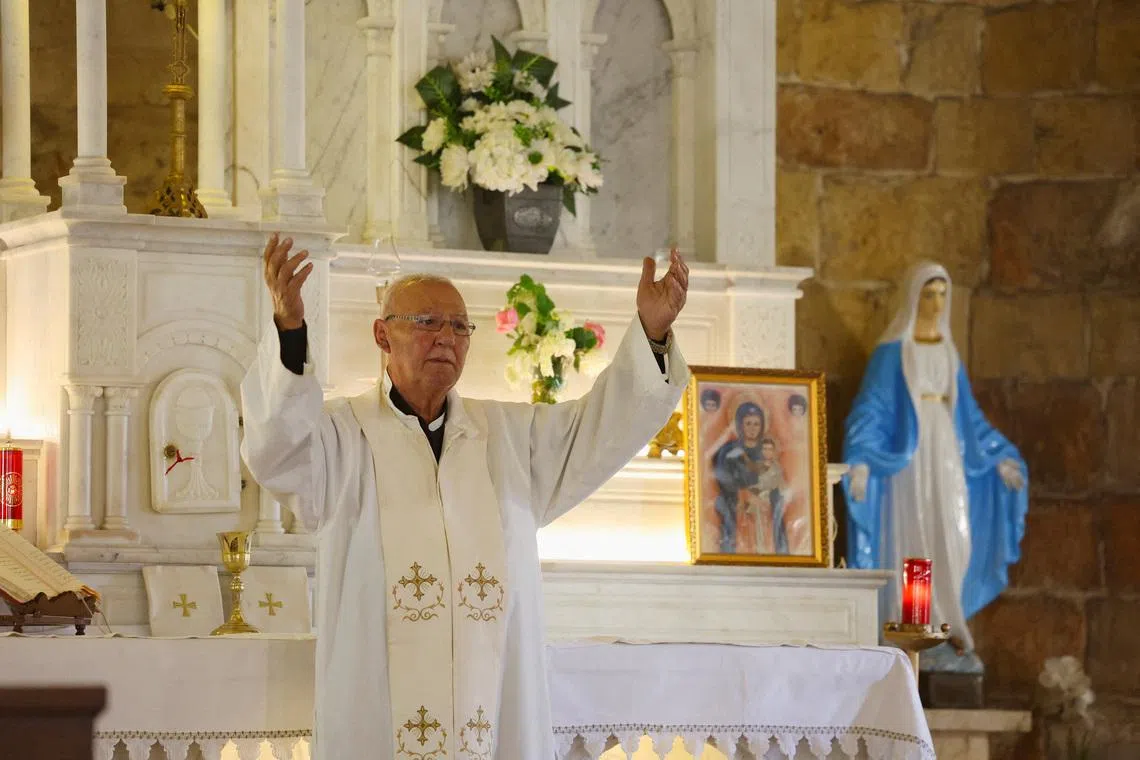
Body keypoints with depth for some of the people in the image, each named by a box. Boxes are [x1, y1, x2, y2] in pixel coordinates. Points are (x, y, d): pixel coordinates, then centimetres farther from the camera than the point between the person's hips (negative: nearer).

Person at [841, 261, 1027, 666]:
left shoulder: (948, 350, 13)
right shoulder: (892, 350, -5)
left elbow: (967, 411, 19)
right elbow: (870, 406, -10)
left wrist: (999, 457, 16)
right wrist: (860, 459, -22)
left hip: (946, 453, 5)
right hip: (906, 453, -5)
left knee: (953, 541, 0)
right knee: (908, 540, -5)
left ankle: (945, 624, 10)